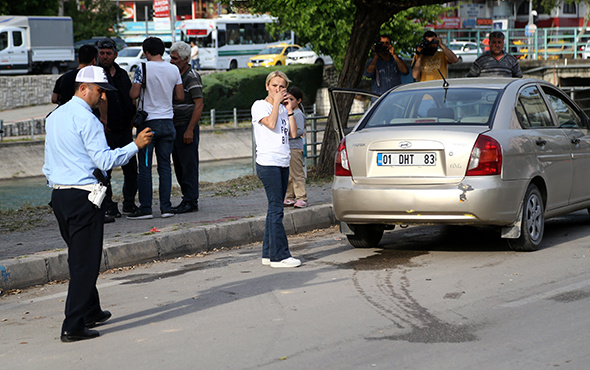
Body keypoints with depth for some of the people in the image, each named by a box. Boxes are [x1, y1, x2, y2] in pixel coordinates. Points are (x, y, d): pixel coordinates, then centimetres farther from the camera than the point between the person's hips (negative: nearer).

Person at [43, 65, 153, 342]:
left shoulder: (54, 117, 14)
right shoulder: (86, 119, -13)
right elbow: (105, 160, -17)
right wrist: (136, 145, -11)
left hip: (58, 195, 9)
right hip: (83, 196, -9)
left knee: (78, 258, 19)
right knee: (85, 261, -5)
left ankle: (90, 311, 31)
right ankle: (73, 327, -6)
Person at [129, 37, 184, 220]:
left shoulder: (143, 68, -9)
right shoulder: (173, 70, 4)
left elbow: (133, 94, -11)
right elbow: (180, 96, 9)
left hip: (149, 121, -4)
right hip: (168, 122, 4)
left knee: (145, 167, 0)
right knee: (165, 165, 8)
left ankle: (145, 208, -1)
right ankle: (166, 207, 6)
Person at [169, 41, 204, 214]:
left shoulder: (192, 77, -11)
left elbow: (199, 105, -15)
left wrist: (190, 130, -20)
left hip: (187, 127, -9)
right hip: (175, 128, 9)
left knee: (189, 165, -7)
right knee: (179, 166, 10)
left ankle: (191, 202, -5)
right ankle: (187, 199, 16)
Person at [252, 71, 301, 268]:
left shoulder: (283, 108, 17)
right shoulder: (259, 106, -1)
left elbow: (293, 133, 9)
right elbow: (271, 124, -18)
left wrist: (289, 109, 5)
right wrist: (276, 102, -9)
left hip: (283, 163, 7)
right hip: (267, 163, -7)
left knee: (275, 209, 8)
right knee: (276, 209, -11)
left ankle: (269, 253, 12)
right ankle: (279, 256, -11)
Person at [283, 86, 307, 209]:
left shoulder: (298, 114, -10)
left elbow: (300, 131, -18)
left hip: (295, 147, -9)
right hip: (287, 147, 9)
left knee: (297, 174, -7)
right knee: (288, 175, 12)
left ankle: (302, 198, -3)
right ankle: (290, 198, 18)